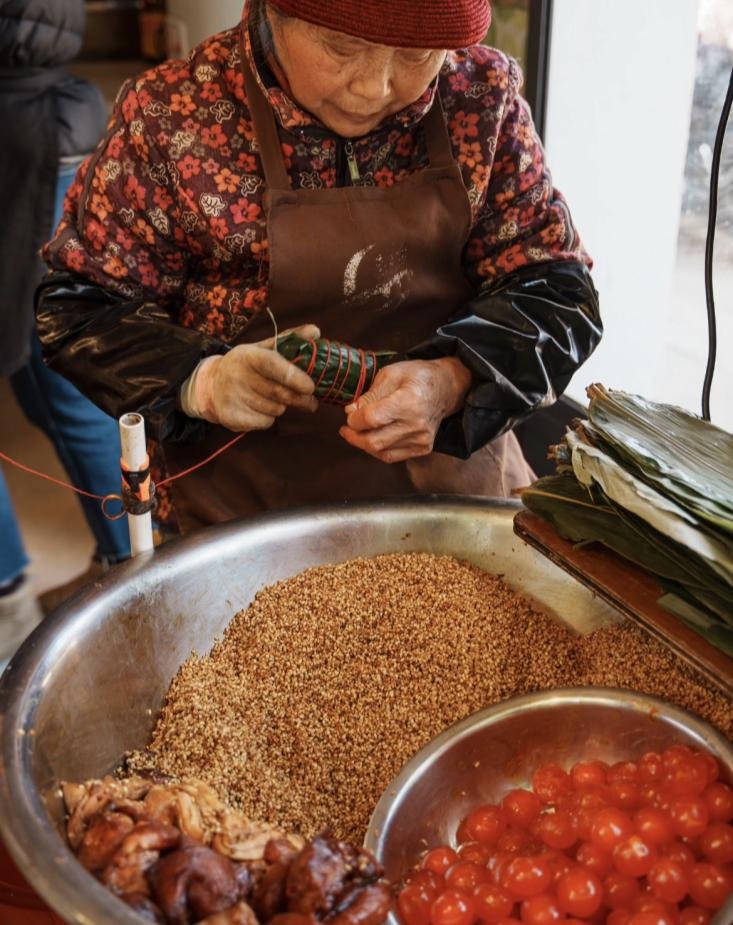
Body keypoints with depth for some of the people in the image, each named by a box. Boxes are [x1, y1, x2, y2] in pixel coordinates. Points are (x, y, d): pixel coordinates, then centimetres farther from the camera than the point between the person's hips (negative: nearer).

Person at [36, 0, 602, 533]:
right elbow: (81, 307, -3)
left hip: (458, 478, 2)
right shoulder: (171, 114, -10)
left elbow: (558, 290, -4)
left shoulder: (484, 94, -5)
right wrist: (199, 380, -23)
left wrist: (452, 380, -24)